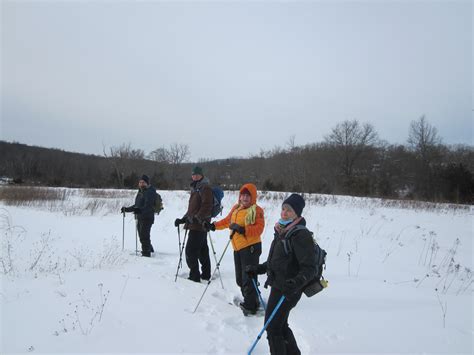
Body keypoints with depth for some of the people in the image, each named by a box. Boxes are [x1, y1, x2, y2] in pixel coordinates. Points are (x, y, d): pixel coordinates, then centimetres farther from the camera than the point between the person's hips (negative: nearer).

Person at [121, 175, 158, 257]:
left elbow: (148, 206, -26)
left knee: (144, 235, -11)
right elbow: (136, 205, 27)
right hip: (140, 218, 9)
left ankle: (146, 252, -5)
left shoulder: (150, 192, -11)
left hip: (147, 218, -9)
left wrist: (140, 210, -42)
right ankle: (150, 249, 33)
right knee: (142, 235, 16)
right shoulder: (140, 192, 18)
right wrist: (127, 209, 23)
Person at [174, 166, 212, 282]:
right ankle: (206, 275, 24)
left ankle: (194, 276, -4)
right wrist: (183, 219, 19)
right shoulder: (195, 188, 20)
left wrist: (197, 218, -26)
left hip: (198, 225, -10)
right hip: (196, 225, 10)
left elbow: (206, 206, -20)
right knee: (202, 250, 15)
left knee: (191, 251, -9)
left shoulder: (205, 188, -9)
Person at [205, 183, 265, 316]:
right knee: (240, 278, 15)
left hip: (251, 247, -8)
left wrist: (243, 230, -29)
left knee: (248, 277, -6)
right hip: (238, 248, 8)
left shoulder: (257, 210, -9)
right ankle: (252, 300, 32)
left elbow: (259, 229, -19)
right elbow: (227, 220, 24)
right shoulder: (236, 208, 11)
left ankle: (250, 306, 6)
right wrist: (214, 225, 17)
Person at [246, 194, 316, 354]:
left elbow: (309, 268, -22)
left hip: (287, 289, -9)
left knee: (272, 327, 1)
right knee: (280, 325, 23)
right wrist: (257, 269, 18)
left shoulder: (301, 235, -20)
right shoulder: (281, 231, 6)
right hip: (277, 286, 9)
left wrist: (297, 282, -39)